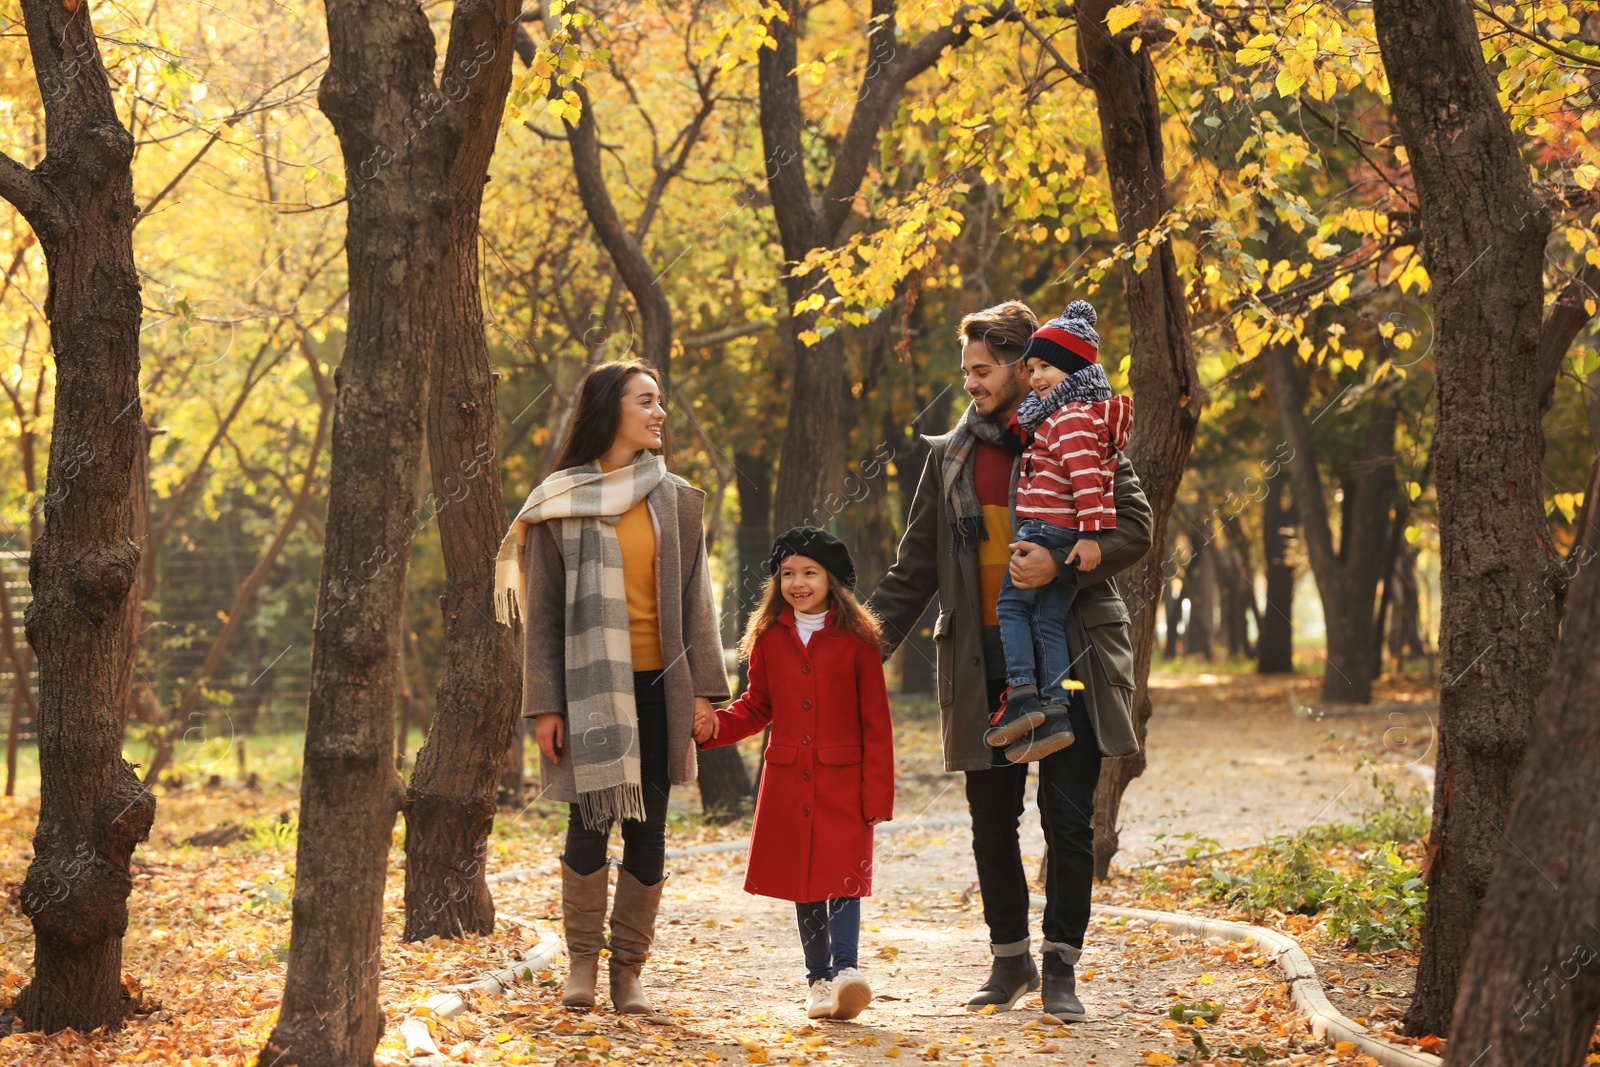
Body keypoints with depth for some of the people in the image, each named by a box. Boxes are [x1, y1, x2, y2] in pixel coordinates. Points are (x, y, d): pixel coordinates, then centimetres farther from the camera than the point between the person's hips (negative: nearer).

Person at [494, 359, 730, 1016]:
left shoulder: (676, 501, 10)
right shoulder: (560, 503, 2)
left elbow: (695, 598, 8)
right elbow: (541, 612, 1)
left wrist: (702, 687, -1)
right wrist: (544, 705, -5)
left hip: (658, 688, 3)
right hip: (590, 688, -2)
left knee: (647, 832, 3)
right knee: (590, 822, -8)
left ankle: (628, 971, 11)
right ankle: (581, 961, 10)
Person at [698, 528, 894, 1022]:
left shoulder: (855, 638, -3)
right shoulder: (769, 638, 7)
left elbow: (876, 723, -2)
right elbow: (757, 706, 15)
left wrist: (877, 793, -6)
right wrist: (715, 727, -5)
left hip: (843, 782, -3)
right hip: (788, 781, 4)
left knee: (843, 873, -13)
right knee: (802, 883, 7)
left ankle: (846, 970, -21)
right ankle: (819, 980, 14)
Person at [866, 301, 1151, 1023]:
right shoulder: (950, 456, 13)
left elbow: (1134, 526, -4)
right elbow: (914, 569, 16)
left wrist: (1063, 564, -19)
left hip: (1068, 661, -3)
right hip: (984, 666, 3)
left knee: (1068, 820, -4)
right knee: (991, 823, 6)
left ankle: (1060, 970, 5)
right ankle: (1010, 962, 21)